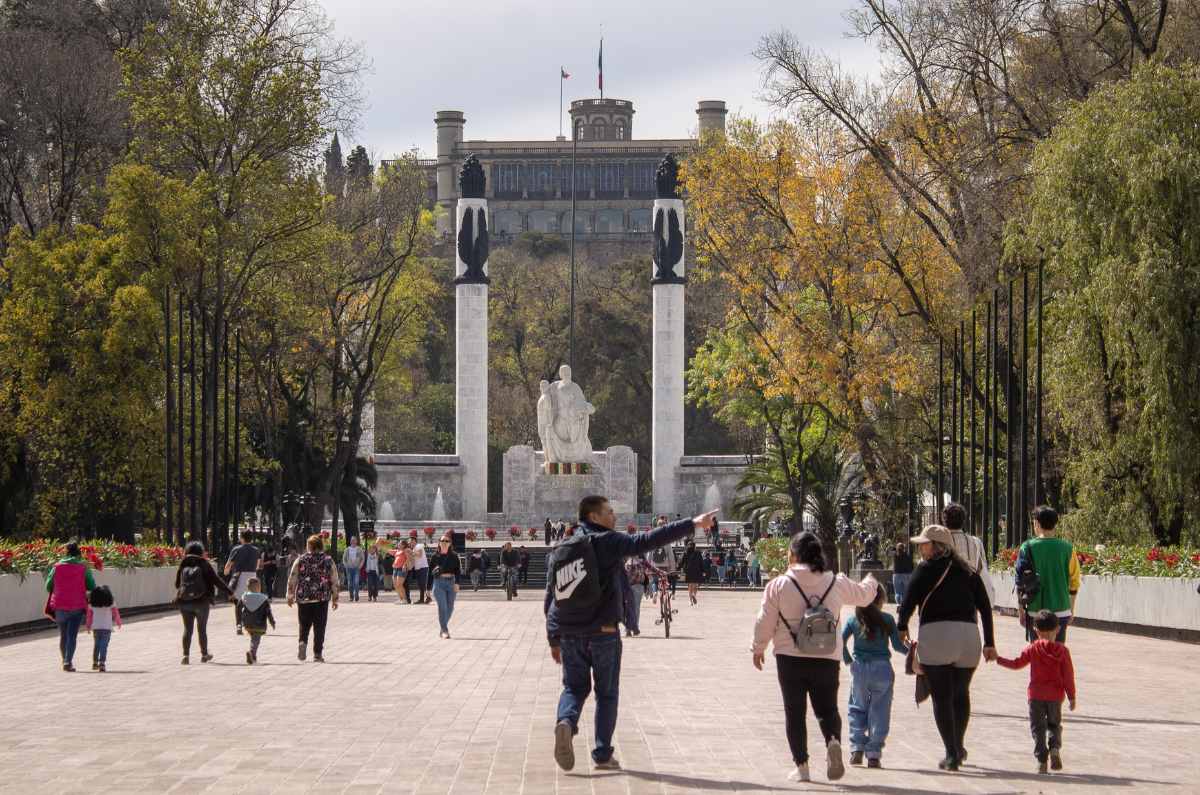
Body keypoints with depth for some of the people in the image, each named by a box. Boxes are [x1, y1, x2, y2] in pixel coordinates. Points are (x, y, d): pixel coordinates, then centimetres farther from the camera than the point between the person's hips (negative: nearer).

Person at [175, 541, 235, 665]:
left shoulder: (183, 566, 1)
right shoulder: (204, 565, -5)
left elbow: (177, 584, 8)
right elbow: (217, 581, -6)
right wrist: (229, 593, -1)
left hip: (184, 602, 1)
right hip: (201, 602, -1)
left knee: (187, 629, 6)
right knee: (202, 629, 11)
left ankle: (186, 655, -4)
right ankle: (204, 654, 20)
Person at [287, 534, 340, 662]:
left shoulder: (301, 560, 1)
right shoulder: (328, 561, 1)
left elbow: (292, 579, 1)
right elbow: (334, 581, 1)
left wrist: (290, 596, 9)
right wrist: (335, 598, 8)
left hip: (303, 598, 1)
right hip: (322, 599, -1)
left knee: (304, 625, 13)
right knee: (319, 627, 5)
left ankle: (303, 643, -13)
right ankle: (317, 654, 3)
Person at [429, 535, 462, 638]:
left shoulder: (454, 556, 6)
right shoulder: (435, 556, 5)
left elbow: (457, 570, 2)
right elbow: (430, 571, 8)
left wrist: (457, 583, -13)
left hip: (451, 582, 2)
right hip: (439, 582, -2)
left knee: (450, 607, 6)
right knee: (442, 606, -14)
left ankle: (443, 629, 24)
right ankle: (445, 631, -12)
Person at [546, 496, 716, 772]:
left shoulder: (560, 552, 9)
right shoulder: (607, 543, -8)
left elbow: (550, 599, 11)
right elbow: (647, 541, -17)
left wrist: (554, 640, 18)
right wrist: (693, 524, -18)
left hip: (569, 635, 4)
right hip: (603, 632, -4)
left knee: (575, 686, 16)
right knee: (607, 692, 8)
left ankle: (566, 721, -16)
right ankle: (603, 754, 7)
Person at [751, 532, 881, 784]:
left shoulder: (779, 585, -7)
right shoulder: (836, 583, 1)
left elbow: (765, 622, -2)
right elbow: (863, 595, 20)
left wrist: (758, 648, 15)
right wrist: (871, 583, 44)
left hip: (790, 658, -2)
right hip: (827, 658, 2)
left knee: (794, 712, 9)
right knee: (827, 708, 13)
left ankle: (801, 765, 7)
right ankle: (833, 741, -18)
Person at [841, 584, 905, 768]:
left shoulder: (854, 619, 2)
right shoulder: (887, 620, -3)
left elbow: (841, 641, -4)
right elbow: (897, 645, -4)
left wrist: (848, 660, 10)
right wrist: (910, 651, 14)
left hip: (859, 669, 1)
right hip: (882, 668, -1)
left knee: (857, 709, 15)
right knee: (879, 712, 5)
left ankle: (857, 749, 3)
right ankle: (874, 755, 1)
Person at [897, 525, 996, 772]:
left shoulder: (927, 569, 2)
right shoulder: (967, 571, 16)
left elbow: (909, 601, -6)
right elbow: (985, 607, 12)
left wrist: (902, 626, 10)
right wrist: (989, 643, 14)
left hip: (936, 634, -5)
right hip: (968, 634, 5)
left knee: (941, 696, 1)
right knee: (961, 693, 21)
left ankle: (952, 754, -4)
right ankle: (958, 748, 33)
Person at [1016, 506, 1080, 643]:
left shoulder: (1028, 547, -5)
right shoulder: (1067, 548, 1)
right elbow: (1074, 582, 5)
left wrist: (1021, 611, 5)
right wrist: (1071, 610, 16)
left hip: (1035, 611, -2)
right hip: (1061, 610, 2)